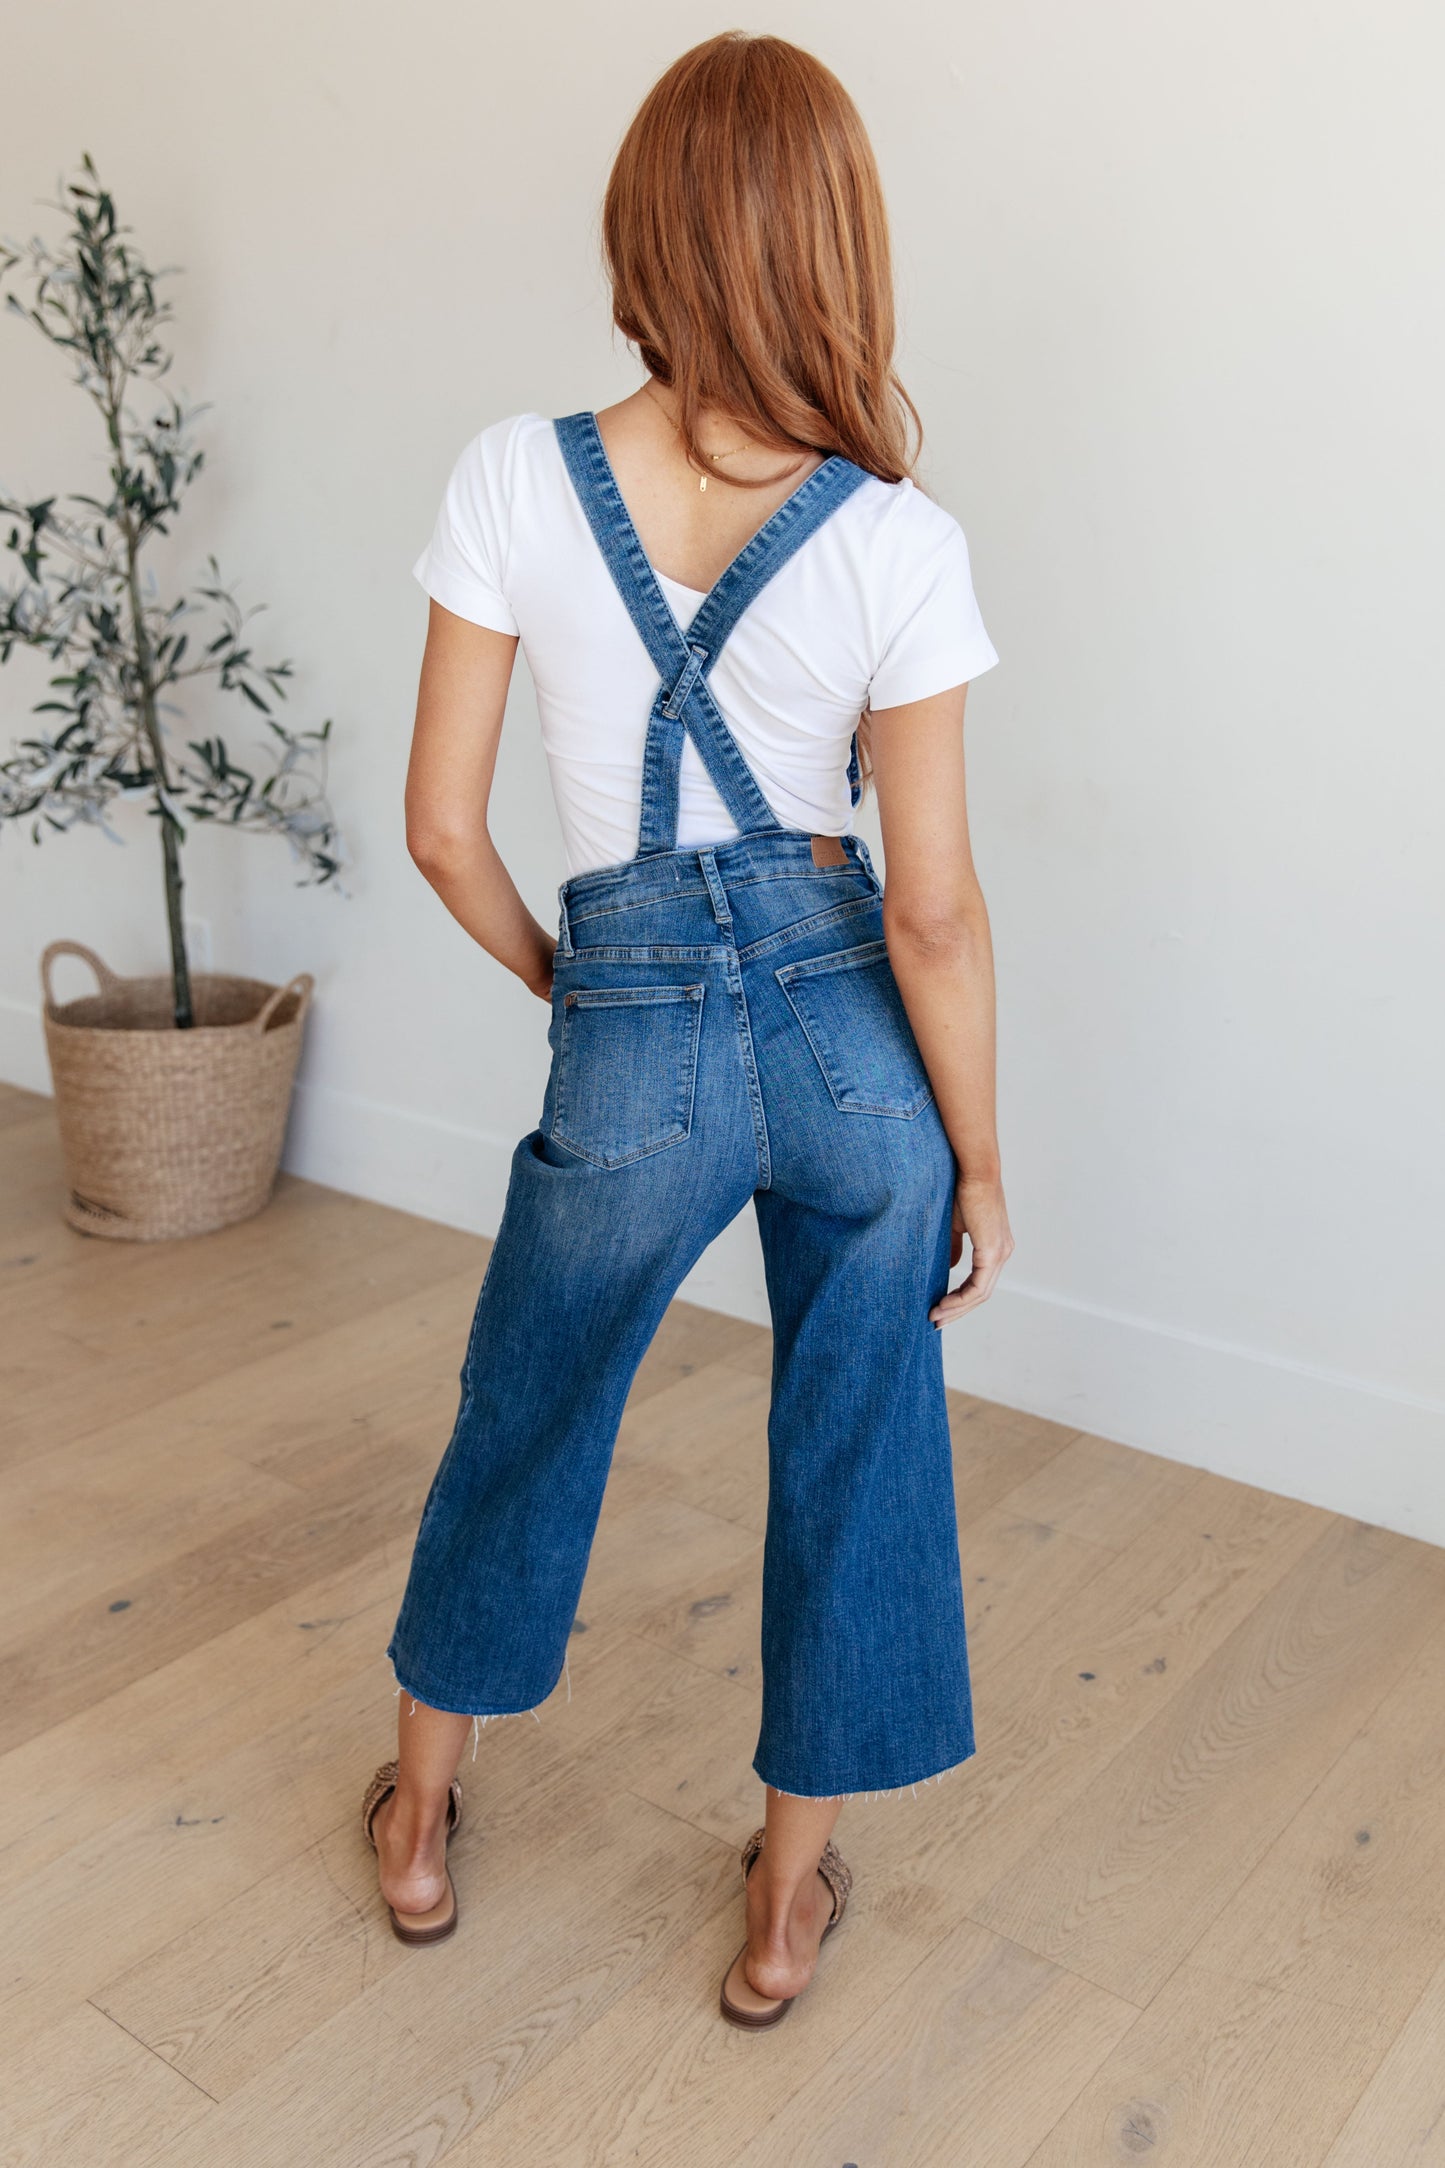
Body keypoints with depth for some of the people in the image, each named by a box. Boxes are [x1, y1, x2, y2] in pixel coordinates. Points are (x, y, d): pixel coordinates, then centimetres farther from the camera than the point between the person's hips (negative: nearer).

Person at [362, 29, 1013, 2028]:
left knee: (524, 1422, 23)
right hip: (853, 1033, 0)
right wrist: (982, 1161, 3)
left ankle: (419, 1824, 45)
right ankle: (789, 1904, 36)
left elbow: (443, 829, -4)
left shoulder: (516, 483, -9)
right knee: (854, 1454, 19)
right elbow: (935, 909, -9)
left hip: (629, 1046, 0)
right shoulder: (899, 538, -10)